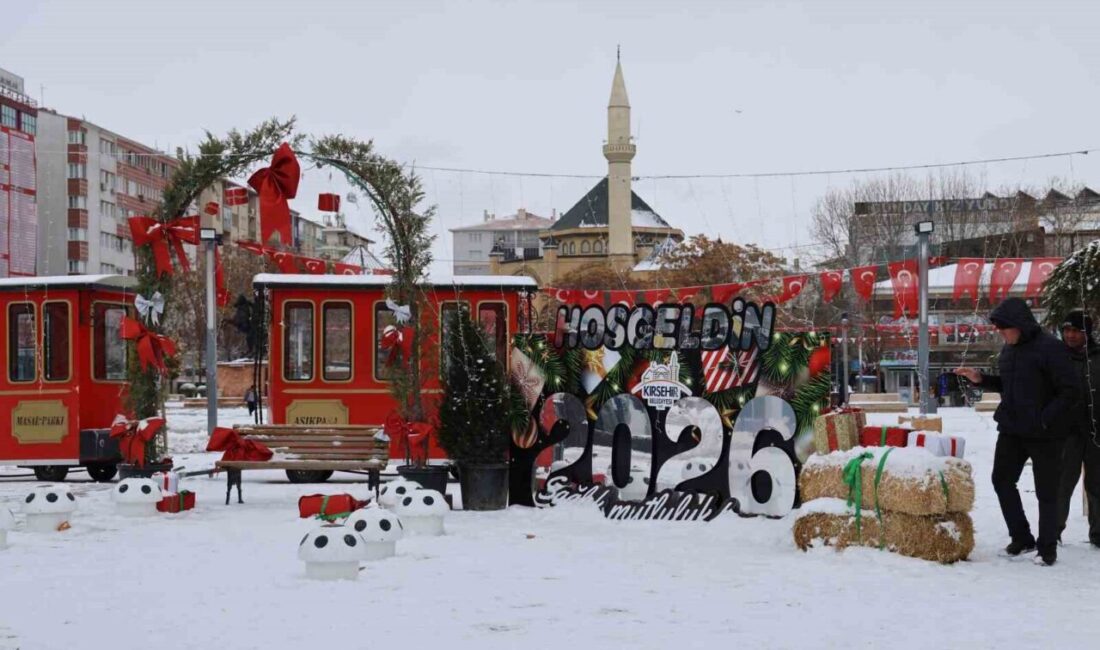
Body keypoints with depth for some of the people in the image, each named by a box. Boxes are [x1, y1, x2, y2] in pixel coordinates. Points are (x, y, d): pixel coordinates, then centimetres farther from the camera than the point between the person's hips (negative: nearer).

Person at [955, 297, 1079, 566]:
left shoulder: (1050, 348, -17)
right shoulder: (1009, 349, 8)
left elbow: (1069, 391, -18)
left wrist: (1044, 419, -22)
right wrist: (980, 379, 5)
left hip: (1044, 433, -8)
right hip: (1011, 430, 8)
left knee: (1046, 491, 3)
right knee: (1002, 480, 11)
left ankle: (1047, 547, 13)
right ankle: (1021, 538, 23)